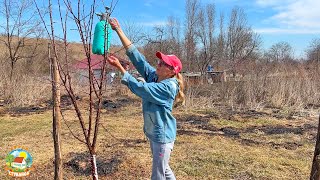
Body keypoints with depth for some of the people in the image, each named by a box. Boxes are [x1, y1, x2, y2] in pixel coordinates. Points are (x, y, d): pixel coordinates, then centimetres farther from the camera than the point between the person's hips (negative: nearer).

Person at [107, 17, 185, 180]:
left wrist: (120, 67, -25)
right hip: (154, 133, 8)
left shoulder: (168, 87, -23)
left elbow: (140, 88, -28)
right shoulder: (153, 76, -3)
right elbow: (135, 55, -6)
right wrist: (118, 30, -9)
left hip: (163, 135, -8)